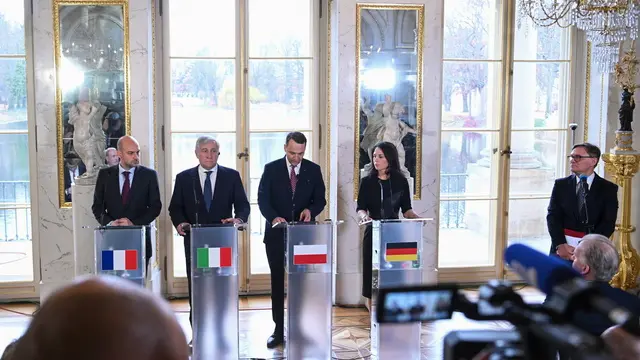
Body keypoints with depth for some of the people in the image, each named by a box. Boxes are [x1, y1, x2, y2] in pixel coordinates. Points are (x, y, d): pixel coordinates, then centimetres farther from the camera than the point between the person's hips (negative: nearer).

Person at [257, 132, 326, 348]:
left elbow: (320, 199, 4)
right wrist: (273, 217, -24)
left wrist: (310, 210, -18)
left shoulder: (313, 170, 3)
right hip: (277, 233, 0)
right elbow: (262, 199, -7)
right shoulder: (271, 169, -1)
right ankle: (279, 330, 12)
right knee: (277, 282, 5)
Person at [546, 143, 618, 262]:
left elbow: (608, 223, -5)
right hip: (562, 246, 2)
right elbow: (553, 216, 0)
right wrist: (560, 245, -15)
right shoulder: (561, 184, 8)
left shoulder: (608, 188, 3)